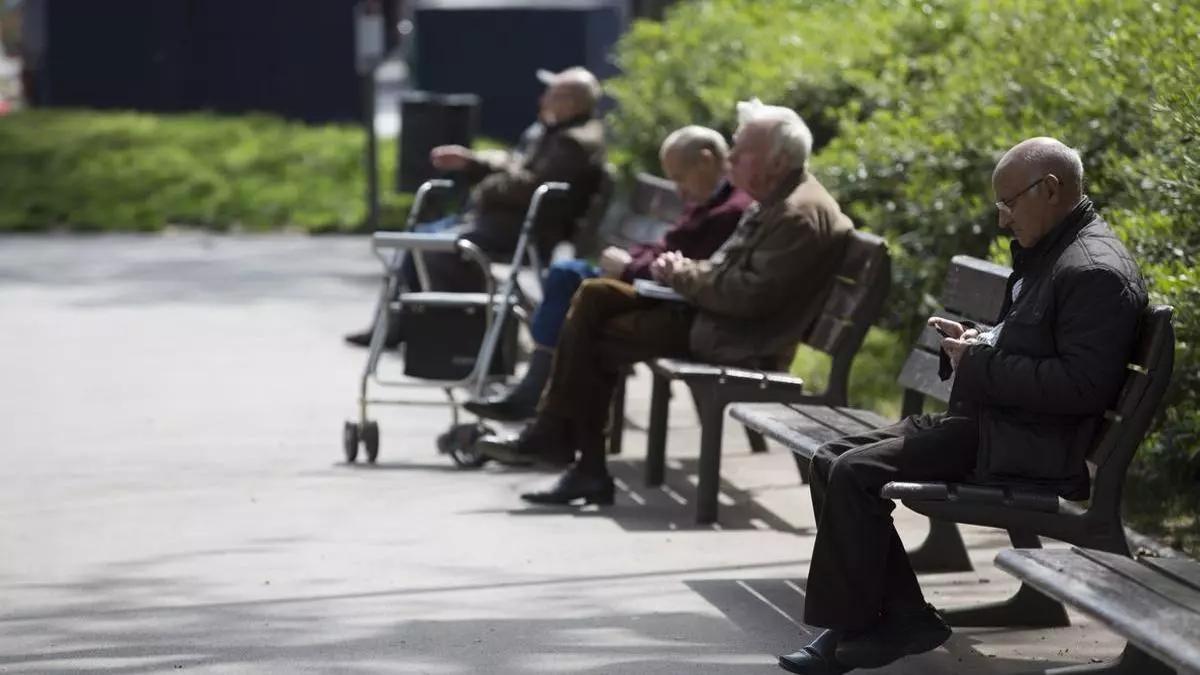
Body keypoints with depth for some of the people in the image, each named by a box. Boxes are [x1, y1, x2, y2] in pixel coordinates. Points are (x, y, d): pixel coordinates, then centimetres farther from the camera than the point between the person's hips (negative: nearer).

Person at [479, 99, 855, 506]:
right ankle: (554, 434, -1)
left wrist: (686, 276, -13)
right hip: (709, 310, 11)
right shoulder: (775, 201, 13)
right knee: (593, 297, 4)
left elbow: (751, 295, -26)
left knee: (597, 341, -9)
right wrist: (686, 272, 1)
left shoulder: (801, 215, -20)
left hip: (738, 339, -11)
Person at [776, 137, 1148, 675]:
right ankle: (903, 618, 2)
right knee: (831, 462, 3)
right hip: (985, 419, 11)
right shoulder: (1043, 253, 16)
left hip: (1025, 446, -11)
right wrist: (975, 342, 7)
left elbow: (1084, 384, -25)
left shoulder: (1096, 271, -17)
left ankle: (845, 630, -5)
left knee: (855, 474, -20)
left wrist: (980, 365, -19)